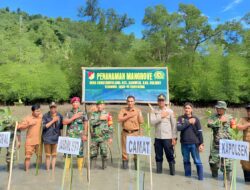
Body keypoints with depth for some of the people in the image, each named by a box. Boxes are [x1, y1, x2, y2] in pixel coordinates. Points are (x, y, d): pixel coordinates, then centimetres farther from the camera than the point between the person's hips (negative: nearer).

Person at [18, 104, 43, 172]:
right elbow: (19, 127, -9)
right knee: (28, 156, 3)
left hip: (39, 140, 2)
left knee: (39, 155, 13)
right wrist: (29, 124, -19)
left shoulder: (41, 116, -1)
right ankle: (27, 170, 18)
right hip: (30, 141, -2)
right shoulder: (27, 118, -7)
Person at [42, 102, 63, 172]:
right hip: (47, 138, -2)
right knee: (48, 155, 8)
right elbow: (43, 126, -13)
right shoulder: (45, 116, -6)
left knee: (54, 155, 8)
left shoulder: (59, 116, 1)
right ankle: (48, 170, 21)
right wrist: (52, 121, -16)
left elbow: (61, 126, 12)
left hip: (56, 137, 2)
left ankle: (53, 170, 21)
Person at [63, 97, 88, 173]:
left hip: (79, 136, -1)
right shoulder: (69, 113, 8)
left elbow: (85, 124, 4)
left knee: (80, 152, 3)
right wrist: (73, 117, -12)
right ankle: (67, 168, 17)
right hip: (70, 135, 1)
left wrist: (85, 135, -1)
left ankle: (80, 169, 15)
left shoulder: (83, 113, 5)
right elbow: (64, 122, -4)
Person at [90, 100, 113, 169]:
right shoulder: (94, 114, 10)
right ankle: (92, 166, 25)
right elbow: (91, 122, -8)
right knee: (93, 153, 9)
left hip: (104, 137, -2)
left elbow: (110, 127, 3)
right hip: (94, 137, 2)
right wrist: (99, 118, -16)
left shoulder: (107, 114, 3)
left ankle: (104, 166, 15)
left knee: (104, 152, -3)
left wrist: (110, 137, 0)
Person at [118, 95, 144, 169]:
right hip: (125, 133, 1)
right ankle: (125, 162, 22)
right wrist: (129, 116, -11)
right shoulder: (123, 110, 6)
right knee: (125, 149, 5)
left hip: (135, 133, -1)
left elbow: (141, 122, 1)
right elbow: (119, 119, -9)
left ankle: (136, 164, 16)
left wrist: (139, 113, -11)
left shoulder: (138, 110, 4)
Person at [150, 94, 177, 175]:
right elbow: (152, 122, -11)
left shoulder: (170, 111, 0)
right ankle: (158, 170, 26)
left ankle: (172, 171, 19)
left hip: (168, 137, -1)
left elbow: (174, 125, 0)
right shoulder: (154, 111, 3)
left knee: (170, 155, 4)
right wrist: (161, 116, -13)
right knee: (158, 155, 11)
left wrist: (174, 137, -3)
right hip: (158, 137, 2)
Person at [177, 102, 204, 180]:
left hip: (194, 144, -2)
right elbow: (178, 128, -13)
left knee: (197, 161, 2)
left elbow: (199, 132, 1)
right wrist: (188, 122, -16)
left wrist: (201, 144, -2)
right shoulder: (181, 118, 3)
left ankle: (200, 177, 15)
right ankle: (187, 175, 27)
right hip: (184, 144, 2)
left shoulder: (195, 119, -1)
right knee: (186, 161, 13)